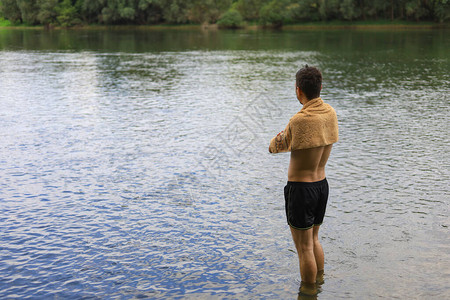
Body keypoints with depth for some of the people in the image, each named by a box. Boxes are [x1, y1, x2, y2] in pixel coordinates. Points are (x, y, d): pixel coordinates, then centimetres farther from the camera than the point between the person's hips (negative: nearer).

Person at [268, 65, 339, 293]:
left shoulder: (300, 120, -23)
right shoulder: (330, 113, 0)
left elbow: (274, 147, -9)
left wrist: (279, 141, 9)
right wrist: (285, 139, -1)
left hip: (300, 188, -8)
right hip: (322, 184, 8)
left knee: (304, 247, 5)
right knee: (314, 239, 23)